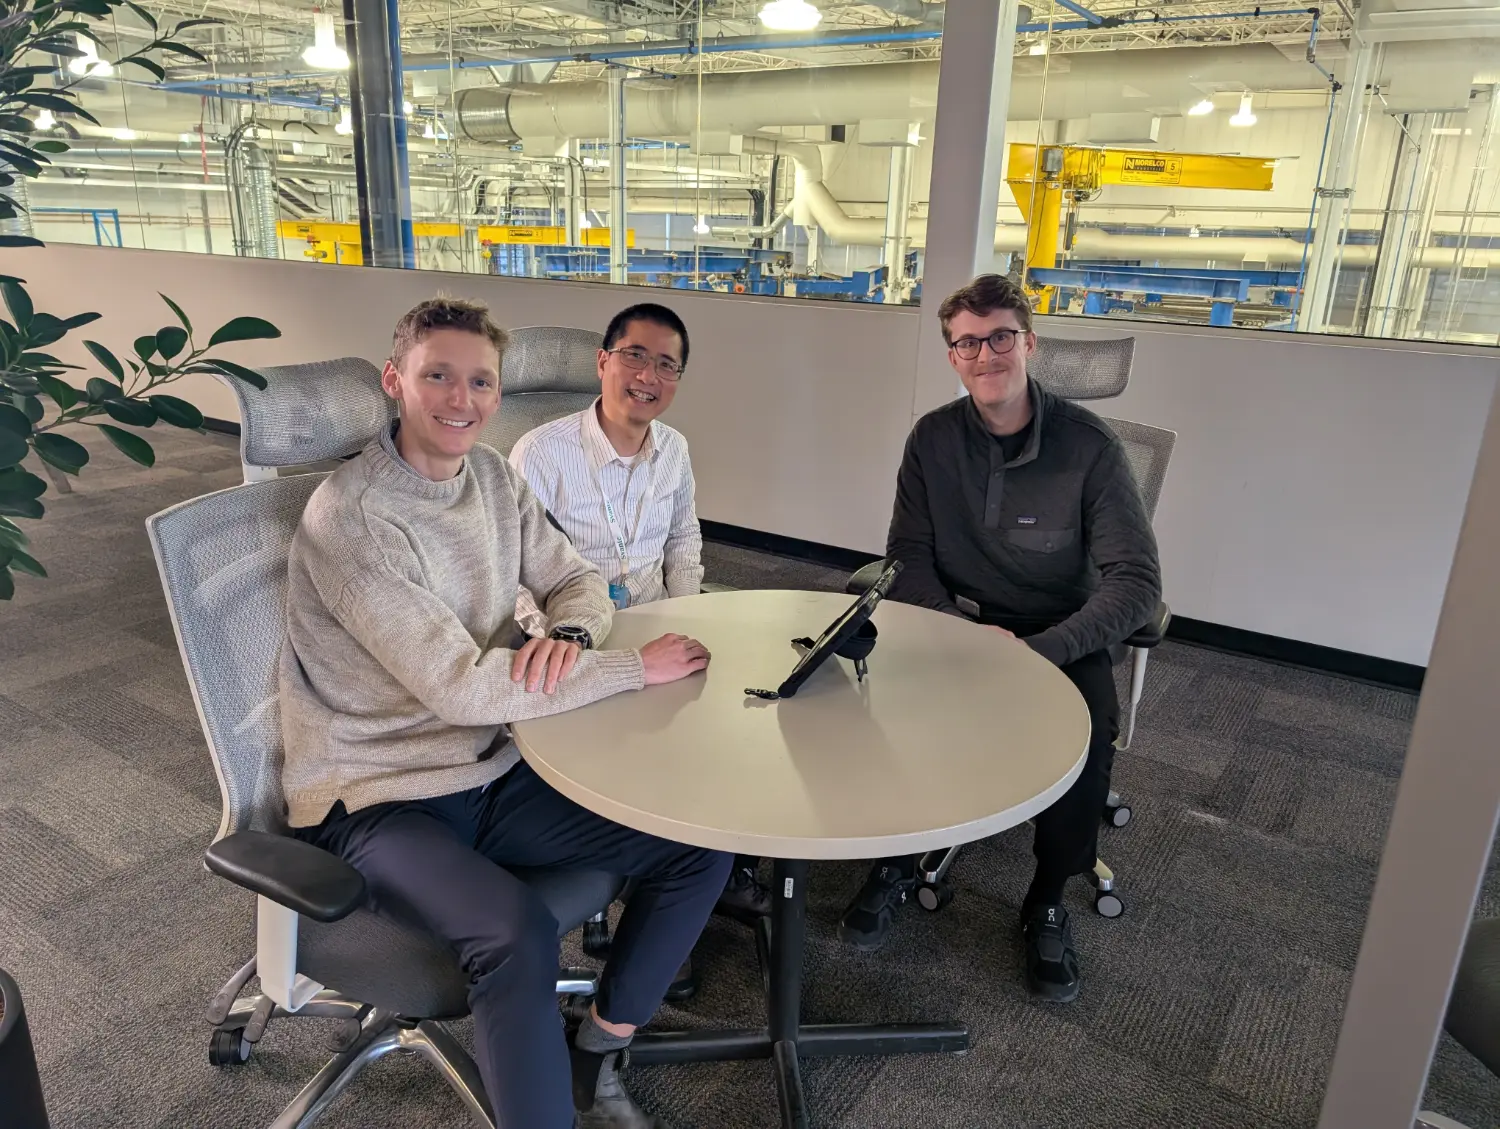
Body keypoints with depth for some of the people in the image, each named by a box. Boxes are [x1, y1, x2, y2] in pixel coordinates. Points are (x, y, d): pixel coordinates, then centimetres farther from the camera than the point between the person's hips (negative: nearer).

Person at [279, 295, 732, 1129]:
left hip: (492, 773, 7)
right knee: (518, 934, -35)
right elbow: (460, 686, -26)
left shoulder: (493, 476, 3)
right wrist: (636, 669, -20)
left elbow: (577, 580, 9)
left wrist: (571, 637, -16)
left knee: (698, 850, -3)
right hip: (376, 801, -7)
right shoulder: (349, 515, -20)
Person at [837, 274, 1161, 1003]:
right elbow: (908, 556, -2)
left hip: (1059, 637, -2)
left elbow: (1137, 583, -16)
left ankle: (1048, 902, -1)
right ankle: (895, 864, 0)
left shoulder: (1089, 446, -13)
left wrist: (1035, 651, -28)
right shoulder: (933, 438, -3)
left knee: (1090, 729, -29)